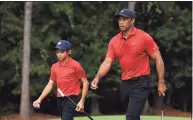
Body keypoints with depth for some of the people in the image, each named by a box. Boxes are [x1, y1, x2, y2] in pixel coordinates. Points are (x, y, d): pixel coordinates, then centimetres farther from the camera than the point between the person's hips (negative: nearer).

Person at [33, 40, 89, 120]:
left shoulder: (75, 65, -6)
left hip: (71, 100, -7)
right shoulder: (54, 67, 11)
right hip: (60, 100, 7)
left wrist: (82, 101, -12)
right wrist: (40, 99, 0)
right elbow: (50, 85, 13)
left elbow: (85, 83, -5)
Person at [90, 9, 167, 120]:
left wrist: (161, 82, -9)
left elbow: (158, 59, -5)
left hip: (140, 84, -6)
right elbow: (107, 62, 3)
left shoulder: (144, 37, -8)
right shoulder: (114, 41, 6)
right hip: (125, 84, 6)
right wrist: (97, 78, -14)